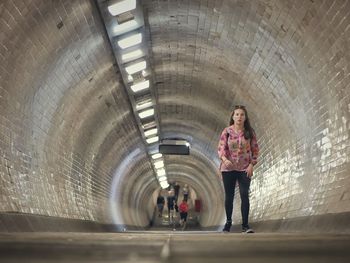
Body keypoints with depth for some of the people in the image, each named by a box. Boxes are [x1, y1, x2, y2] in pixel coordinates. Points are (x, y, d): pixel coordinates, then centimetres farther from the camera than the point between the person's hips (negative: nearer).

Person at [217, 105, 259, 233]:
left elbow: (255, 149, 3)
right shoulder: (226, 131, -3)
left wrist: (251, 165, -6)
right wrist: (225, 159, -25)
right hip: (228, 168, 0)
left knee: (245, 196, -6)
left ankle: (245, 225, -1)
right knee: (229, 196, 10)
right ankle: (228, 222, 25)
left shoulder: (250, 132, 0)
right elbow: (221, 148, -7)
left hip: (244, 169, 0)